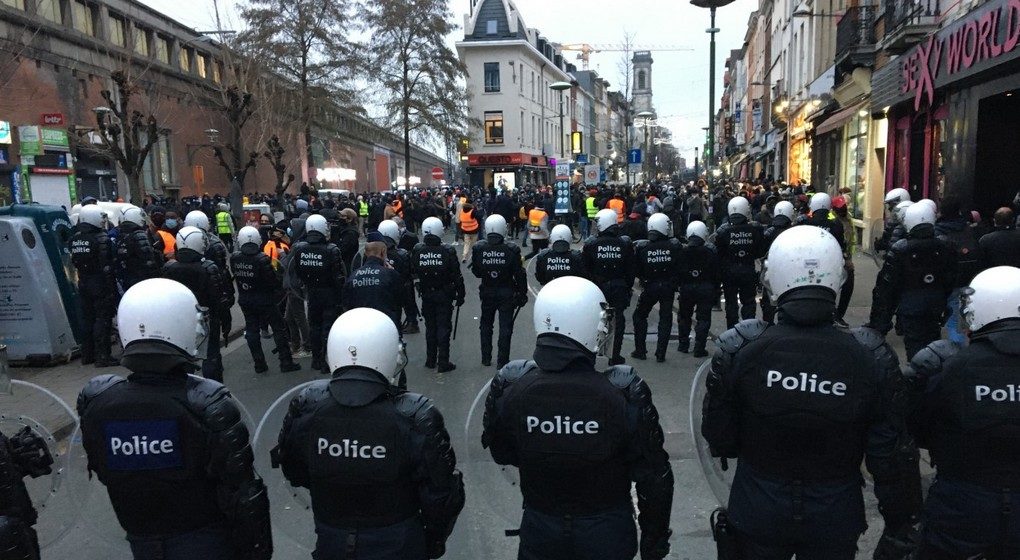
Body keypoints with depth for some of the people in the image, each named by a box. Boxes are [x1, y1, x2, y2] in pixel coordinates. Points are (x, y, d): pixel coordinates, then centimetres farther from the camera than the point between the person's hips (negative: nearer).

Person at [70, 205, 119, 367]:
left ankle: (87, 355, 23)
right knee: (102, 319, -3)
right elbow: (107, 266, -18)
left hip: (83, 284, 7)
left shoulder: (75, 238, 7)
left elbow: (74, 262, 11)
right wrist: (112, 288, -16)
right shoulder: (101, 238, -16)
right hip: (100, 285, -7)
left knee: (87, 318, 15)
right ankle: (102, 356, -3)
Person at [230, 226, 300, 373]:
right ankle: (286, 362, 8)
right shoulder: (262, 259, -22)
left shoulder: (234, 259, -6)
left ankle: (259, 364, 17)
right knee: (279, 329, 6)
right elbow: (274, 280, -18)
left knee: (251, 330, 13)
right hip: (264, 300, -4)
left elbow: (235, 276, 5)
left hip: (245, 300, 5)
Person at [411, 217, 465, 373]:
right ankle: (443, 363, 6)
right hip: (444, 295, -3)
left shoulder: (417, 251, -9)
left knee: (430, 327, 16)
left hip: (426, 294, 3)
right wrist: (460, 294, -1)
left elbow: (413, 273, 2)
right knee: (443, 328, 4)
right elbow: (457, 276, -11)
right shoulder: (448, 251, -17)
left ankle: (430, 360, 25)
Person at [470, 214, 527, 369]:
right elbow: (519, 274, -10)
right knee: (505, 327, 6)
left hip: (487, 293, 2)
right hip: (507, 293, -2)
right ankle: (502, 361, 9)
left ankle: (486, 358, 26)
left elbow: (476, 272, -1)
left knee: (486, 325, 19)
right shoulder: (511, 249, -15)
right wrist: (523, 293, 0)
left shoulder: (478, 248, -10)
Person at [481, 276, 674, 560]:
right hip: (608, 530, -1)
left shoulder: (509, 386, -20)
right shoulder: (624, 393, -27)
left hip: (540, 527, 1)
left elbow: (501, 454, -2)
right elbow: (653, 478, -16)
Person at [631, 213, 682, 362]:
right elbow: (681, 268, -5)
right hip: (669, 287, 1)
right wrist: (675, 283, 11)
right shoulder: (675, 246, -11)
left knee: (639, 316, 17)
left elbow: (636, 271, -5)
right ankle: (661, 354, 11)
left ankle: (640, 350, 17)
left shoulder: (641, 247, -12)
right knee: (665, 319, 10)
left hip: (649, 287, 0)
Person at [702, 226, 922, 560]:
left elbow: (719, 440, -9)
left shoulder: (738, 350, -20)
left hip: (758, 512, 0)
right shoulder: (873, 359, -18)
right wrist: (898, 527, 4)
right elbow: (893, 456, -11)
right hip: (836, 519, 1)